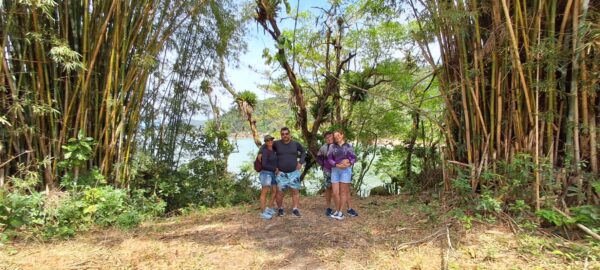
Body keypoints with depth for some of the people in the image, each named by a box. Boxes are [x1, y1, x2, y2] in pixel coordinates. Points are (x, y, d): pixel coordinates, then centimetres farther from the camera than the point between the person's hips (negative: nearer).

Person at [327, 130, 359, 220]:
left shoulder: (348, 146, 2)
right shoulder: (332, 147, 5)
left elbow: (353, 158, -2)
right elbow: (329, 159, -4)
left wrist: (348, 163, -23)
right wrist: (337, 165, -19)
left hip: (346, 170, -2)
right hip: (335, 170, 2)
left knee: (343, 192, -1)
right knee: (335, 193, -1)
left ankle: (340, 212, 8)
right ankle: (337, 211, 17)